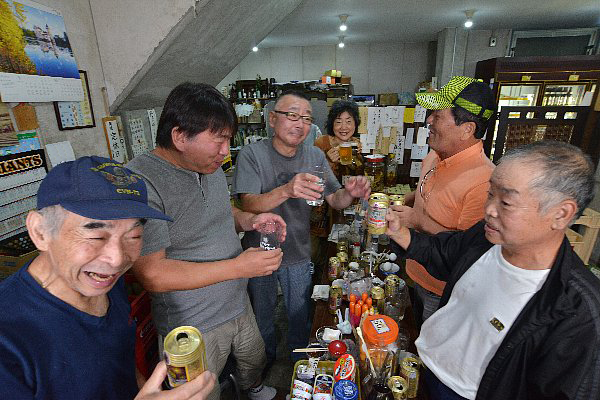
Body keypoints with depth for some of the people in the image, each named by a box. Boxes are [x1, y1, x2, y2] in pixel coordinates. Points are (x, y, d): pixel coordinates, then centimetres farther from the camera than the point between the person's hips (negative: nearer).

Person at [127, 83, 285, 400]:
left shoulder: (210, 166, -2)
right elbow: (152, 274, -27)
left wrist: (249, 220, -8)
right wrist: (237, 267, -29)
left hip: (239, 305, 8)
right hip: (192, 330, -7)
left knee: (255, 360, 31)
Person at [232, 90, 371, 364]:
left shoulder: (314, 156, -5)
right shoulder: (252, 154, -17)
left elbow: (335, 200, -4)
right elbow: (249, 205, -28)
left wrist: (350, 193, -28)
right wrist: (286, 190, -47)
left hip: (298, 255, 3)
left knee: (300, 317, 21)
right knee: (262, 316, 22)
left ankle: (299, 360, 52)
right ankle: (267, 362, 53)